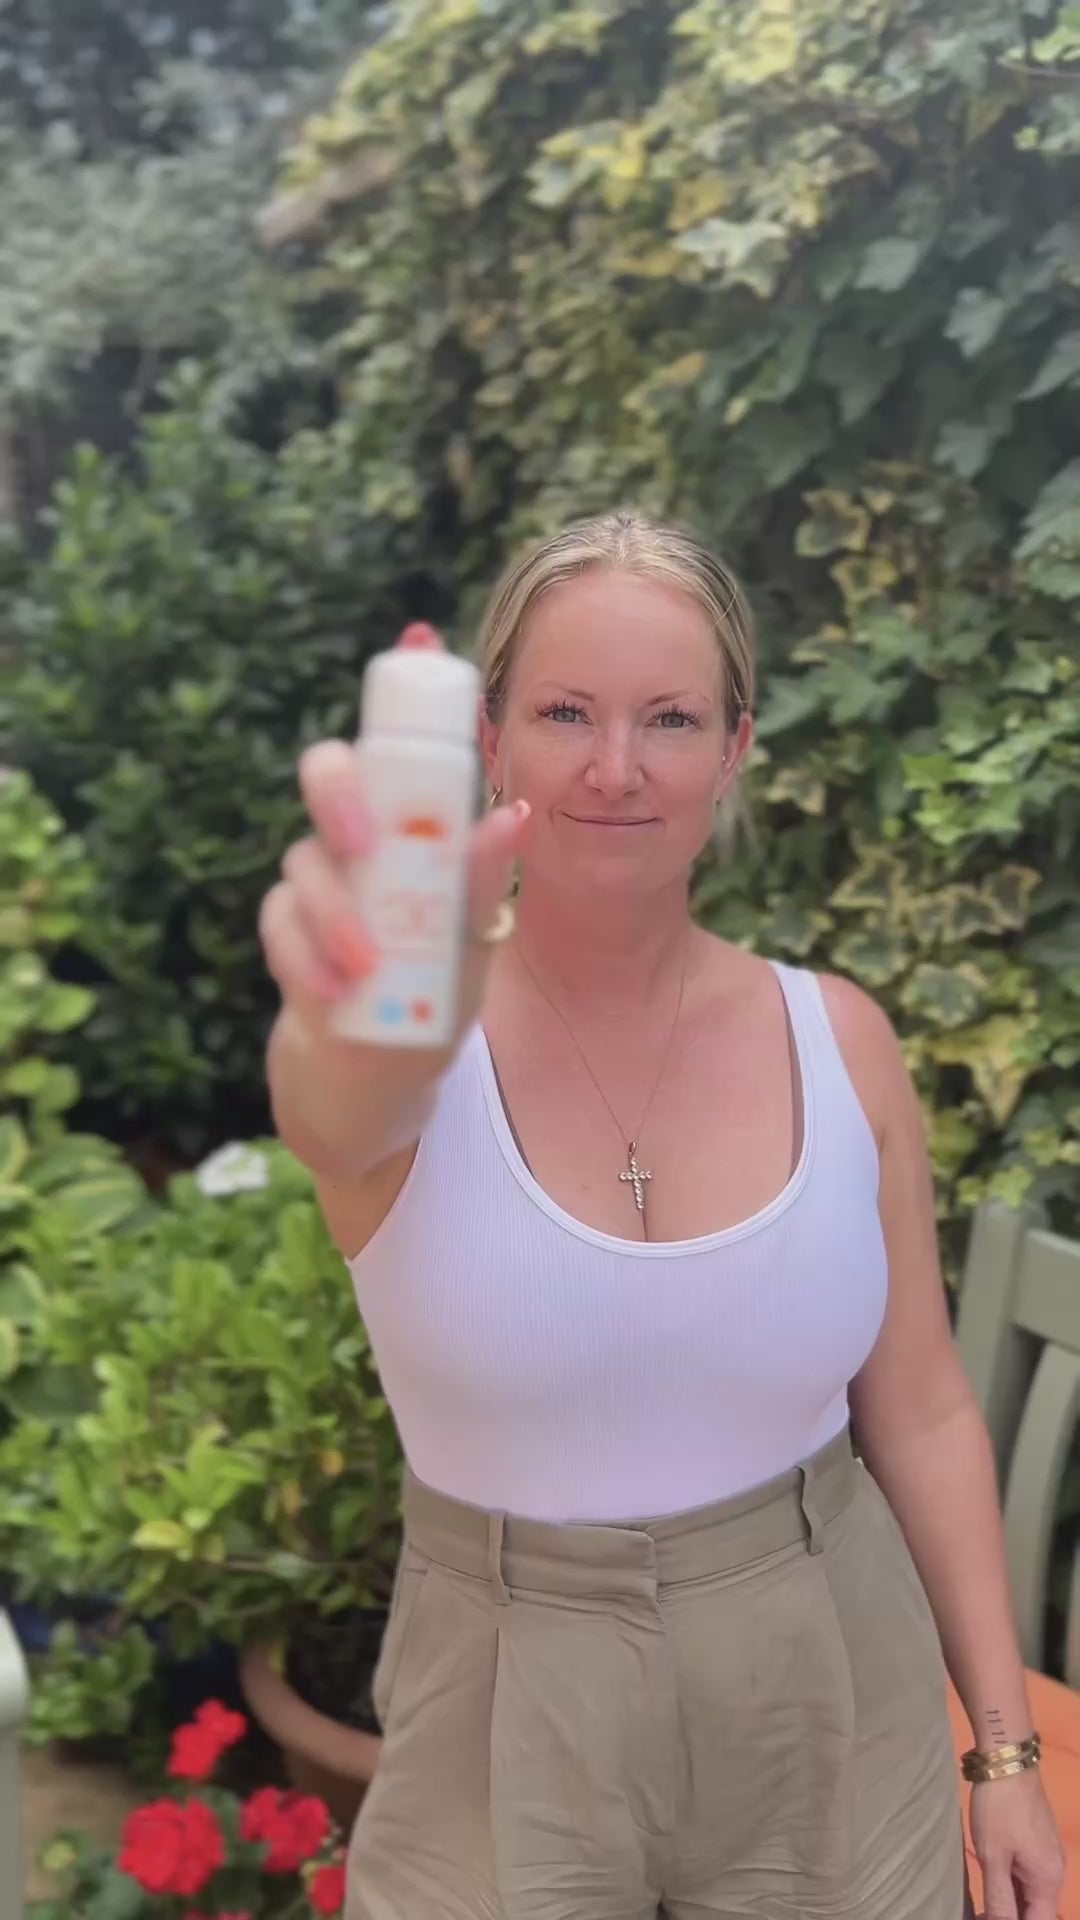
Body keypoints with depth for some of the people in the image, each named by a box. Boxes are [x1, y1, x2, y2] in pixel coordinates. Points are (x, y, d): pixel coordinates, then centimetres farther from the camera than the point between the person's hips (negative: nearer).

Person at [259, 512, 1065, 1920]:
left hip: (829, 1705, 2)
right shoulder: (424, 1055, -14)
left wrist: (1005, 1744, 2)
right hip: (507, 1721, -2)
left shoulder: (839, 1041, -6)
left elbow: (921, 1414, 1)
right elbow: (343, 1110, -40)